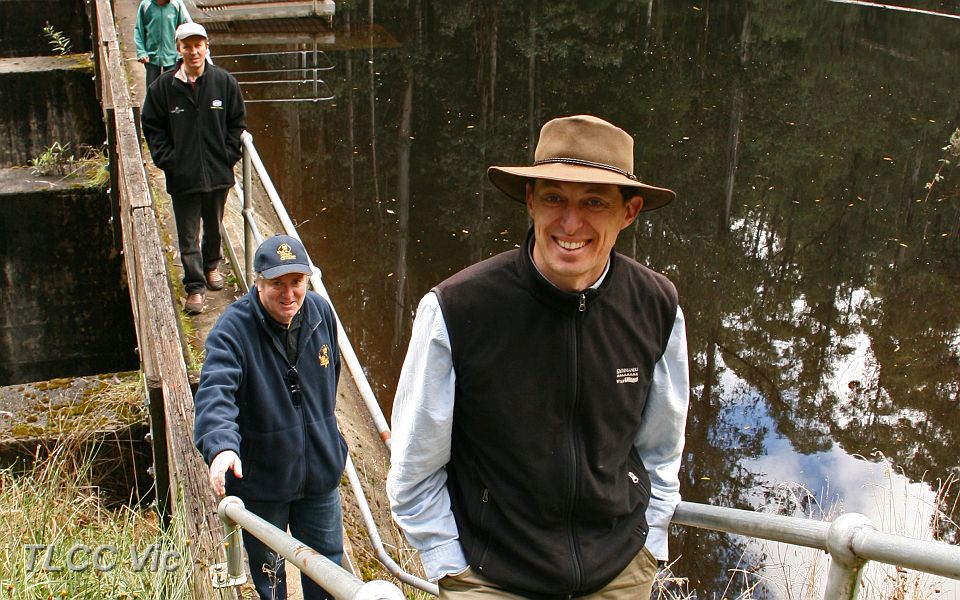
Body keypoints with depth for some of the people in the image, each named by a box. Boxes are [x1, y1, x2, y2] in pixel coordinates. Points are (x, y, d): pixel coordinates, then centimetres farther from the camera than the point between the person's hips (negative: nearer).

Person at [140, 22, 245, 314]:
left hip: (218, 173, 2)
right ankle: (194, 287, 13)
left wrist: (228, 155, -2)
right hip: (182, 177, -1)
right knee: (188, 236, 3)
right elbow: (151, 125, 2)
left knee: (214, 228, 20)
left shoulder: (224, 82, -4)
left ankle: (211, 265, 45)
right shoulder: (163, 86, -6)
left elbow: (237, 122, 5)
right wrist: (166, 159, -6)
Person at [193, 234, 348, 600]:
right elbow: (215, 392, -38)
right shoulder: (233, 329, -22)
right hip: (260, 477, -3)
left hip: (320, 473, 4)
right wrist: (221, 445, -56)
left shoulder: (321, 313, -5)